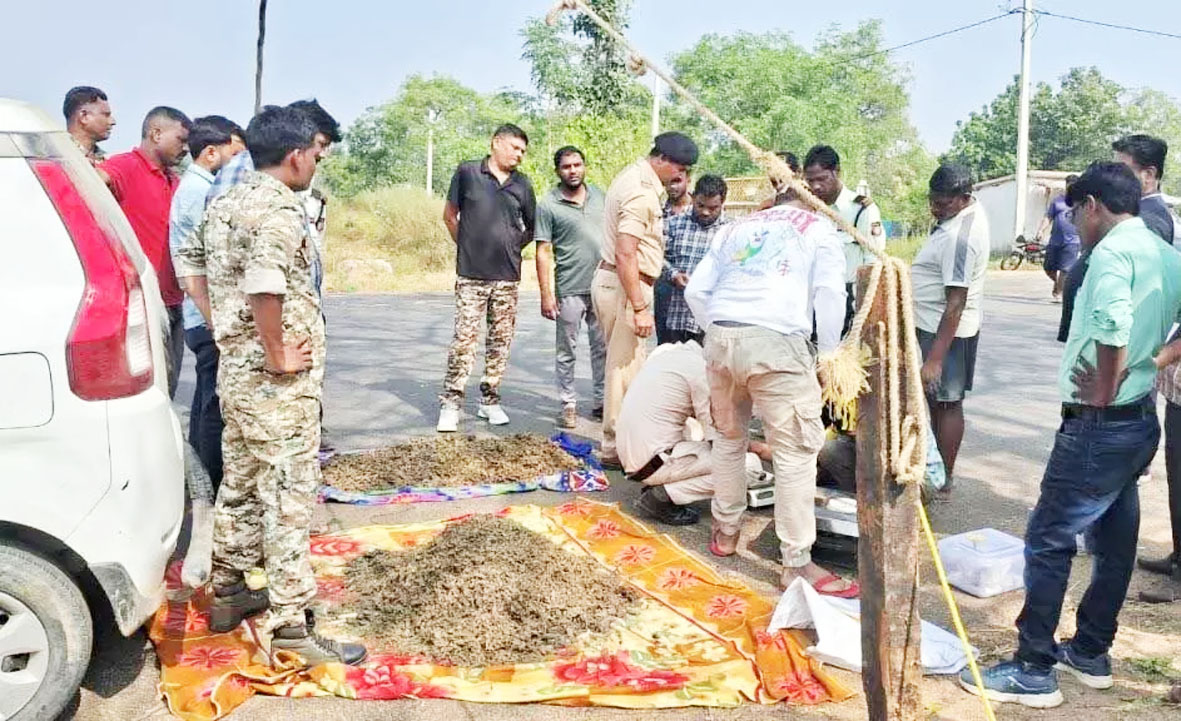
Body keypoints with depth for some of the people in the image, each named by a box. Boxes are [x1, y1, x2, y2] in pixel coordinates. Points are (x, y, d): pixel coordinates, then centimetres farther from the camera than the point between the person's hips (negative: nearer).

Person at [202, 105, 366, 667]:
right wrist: (278, 356, -22)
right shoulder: (278, 208, -18)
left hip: (234, 367, 9)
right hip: (276, 383, -9)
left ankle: (227, 594, 33)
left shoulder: (225, 203, 11)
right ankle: (288, 628, 2)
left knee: (239, 487, 20)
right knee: (287, 499, -4)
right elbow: (264, 286, -33)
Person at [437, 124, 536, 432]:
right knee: (464, 340, -6)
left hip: (508, 277, 3)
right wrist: (467, 246, 8)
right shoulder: (467, 172, 1)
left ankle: (489, 400, 20)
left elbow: (532, 228, 18)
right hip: (471, 275, -3)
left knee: (501, 341, 8)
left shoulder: (522, 184, 8)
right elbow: (450, 214, 9)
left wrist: (512, 248, 12)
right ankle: (450, 404, 0)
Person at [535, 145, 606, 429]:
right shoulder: (548, 205, -4)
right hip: (570, 290, -4)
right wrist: (546, 294, -11)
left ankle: (602, 401, 21)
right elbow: (543, 252, -6)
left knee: (603, 348, 11)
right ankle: (569, 405, 14)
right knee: (567, 352, 5)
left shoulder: (599, 196, 9)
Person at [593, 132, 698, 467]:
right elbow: (626, 254, -25)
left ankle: (619, 439, 23)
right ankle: (616, 448, 5)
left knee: (625, 363, 15)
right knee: (625, 367, -3)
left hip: (610, 279, 10)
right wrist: (639, 309, -25)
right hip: (625, 286, -10)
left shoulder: (633, 176, 14)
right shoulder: (641, 193, -19)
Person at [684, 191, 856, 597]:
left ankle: (725, 532, 35)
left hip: (720, 337, 5)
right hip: (776, 342, -5)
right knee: (796, 451, 0)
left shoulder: (738, 227, 28)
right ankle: (797, 565, 4)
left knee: (729, 436, 23)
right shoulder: (820, 230, 16)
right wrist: (828, 357, 6)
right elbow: (829, 295, 0)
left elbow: (696, 291, 19)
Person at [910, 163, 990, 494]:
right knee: (935, 399, 18)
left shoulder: (959, 238, -28)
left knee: (946, 402, 0)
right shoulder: (972, 206, 3)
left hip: (946, 331, -10)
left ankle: (944, 477, 11)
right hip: (933, 323, 10)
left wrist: (934, 359, -31)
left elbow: (955, 305, -30)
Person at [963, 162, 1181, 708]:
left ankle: (1033, 671, 3)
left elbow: (1113, 329, -33)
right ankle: (1090, 652, 30)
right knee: (1114, 542, 17)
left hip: (1099, 424, -10)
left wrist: (1103, 392, -19)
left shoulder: (1112, 252, -17)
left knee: (1048, 541, -3)